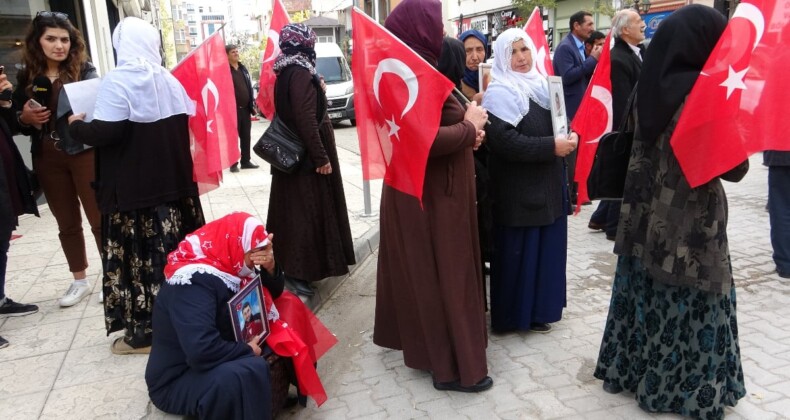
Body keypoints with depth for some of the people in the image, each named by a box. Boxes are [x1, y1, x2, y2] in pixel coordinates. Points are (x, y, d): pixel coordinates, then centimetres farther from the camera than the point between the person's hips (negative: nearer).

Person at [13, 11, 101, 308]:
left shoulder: (85, 71, -4)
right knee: (67, 224, 13)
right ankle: (80, 281, 26)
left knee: (100, 219, 0)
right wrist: (25, 118, -7)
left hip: (85, 153, -4)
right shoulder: (27, 77, 7)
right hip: (47, 159, 4)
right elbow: (20, 123, 14)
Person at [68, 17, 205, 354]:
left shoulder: (117, 81, -13)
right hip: (173, 182, 6)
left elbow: (104, 132, -18)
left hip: (133, 188, -6)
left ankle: (144, 330, 9)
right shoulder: (169, 80, 6)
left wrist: (76, 126, 0)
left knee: (138, 254, 1)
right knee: (175, 250, 13)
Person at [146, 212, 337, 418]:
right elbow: (202, 351, -40)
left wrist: (270, 267, -12)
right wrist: (248, 350, -22)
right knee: (251, 370, -36)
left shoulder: (227, 266, -1)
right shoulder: (193, 282, -29)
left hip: (215, 361, 10)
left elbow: (273, 293, 10)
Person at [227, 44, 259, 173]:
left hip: (245, 108, 6)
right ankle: (233, 163, 7)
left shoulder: (243, 69, 14)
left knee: (246, 136, 10)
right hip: (233, 109, -6)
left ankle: (246, 160, 19)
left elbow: (249, 87, 17)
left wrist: (252, 104, 11)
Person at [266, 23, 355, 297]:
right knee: (306, 211, -4)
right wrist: (321, 157, -22)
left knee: (295, 210, 17)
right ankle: (297, 272, 2)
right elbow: (306, 120, -24)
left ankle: (291, 265, 28)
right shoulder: (300, 74, -19)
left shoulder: (285, 72, 11)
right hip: (305, 157, -10)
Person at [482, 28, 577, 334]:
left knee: (546, 247, 15)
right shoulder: (500, 93, -14)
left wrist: (568, 137, 0)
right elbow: (504, 141, -25)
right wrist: (551, 146, -23)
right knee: (522, 251, 0)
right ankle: (519, 313, 16)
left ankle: (541, 305, 31)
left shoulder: (541, 85, 12)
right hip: (520, 190, -8)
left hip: (548, 183, 8)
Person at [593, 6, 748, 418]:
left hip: (646, 217, 6)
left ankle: (630, 368, 30)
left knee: (646, 295, 17)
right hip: (691, 225, -6)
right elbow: (734, 167, -13)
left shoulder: (650, 86, 2)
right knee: (688, 305, 7)